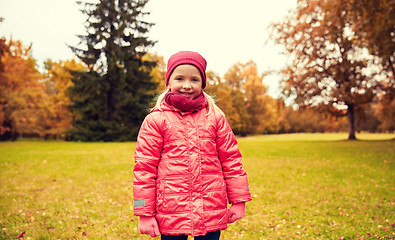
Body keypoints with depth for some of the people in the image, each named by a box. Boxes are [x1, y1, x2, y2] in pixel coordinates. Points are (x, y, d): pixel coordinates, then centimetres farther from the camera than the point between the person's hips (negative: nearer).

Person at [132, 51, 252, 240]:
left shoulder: (216, 118, 5)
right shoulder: (156, 120, -1)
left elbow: (231, 159, 9)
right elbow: (144, 167, -1)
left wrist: (239, 200, 8)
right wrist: (144, 213, -1)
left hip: (212, 212, 2)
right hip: (170, 214, -1)